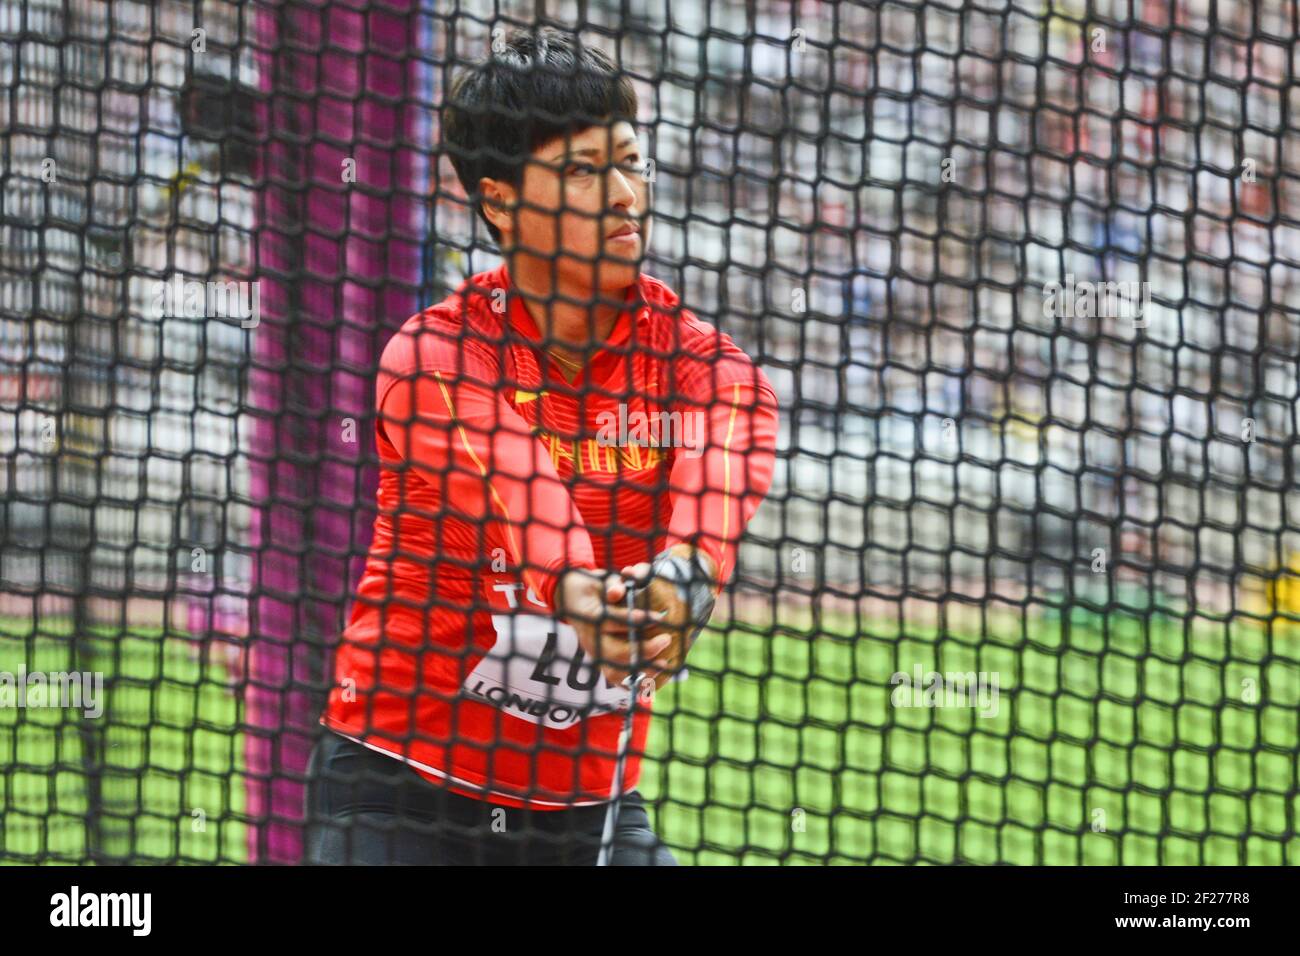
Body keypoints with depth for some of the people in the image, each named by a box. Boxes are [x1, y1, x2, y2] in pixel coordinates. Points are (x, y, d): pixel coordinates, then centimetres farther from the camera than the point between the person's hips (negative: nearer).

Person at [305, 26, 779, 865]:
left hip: (592, 802, 3)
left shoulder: (702, 366, -3)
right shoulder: (434, 356, -11)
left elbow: (718, 484, -26)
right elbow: (514, 491, -31)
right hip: (401, 786, -2)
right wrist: (575, 591, -52)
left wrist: (682, 575, -48)